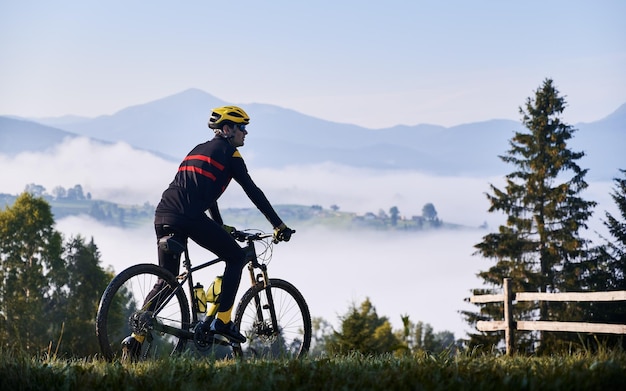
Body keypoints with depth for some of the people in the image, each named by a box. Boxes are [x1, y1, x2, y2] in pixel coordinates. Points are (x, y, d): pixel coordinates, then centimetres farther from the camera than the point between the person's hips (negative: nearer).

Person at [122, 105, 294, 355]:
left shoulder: (199, 149, 32)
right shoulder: (228, 152, 8)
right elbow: (252, 191, 5)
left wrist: (221, 227, 48)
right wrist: (279, 226, 9)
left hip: (163, 216, 8)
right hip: (189, 217, -8)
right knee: (236, 258, 9)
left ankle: (137, 335, 8)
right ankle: (222, 321, 3)